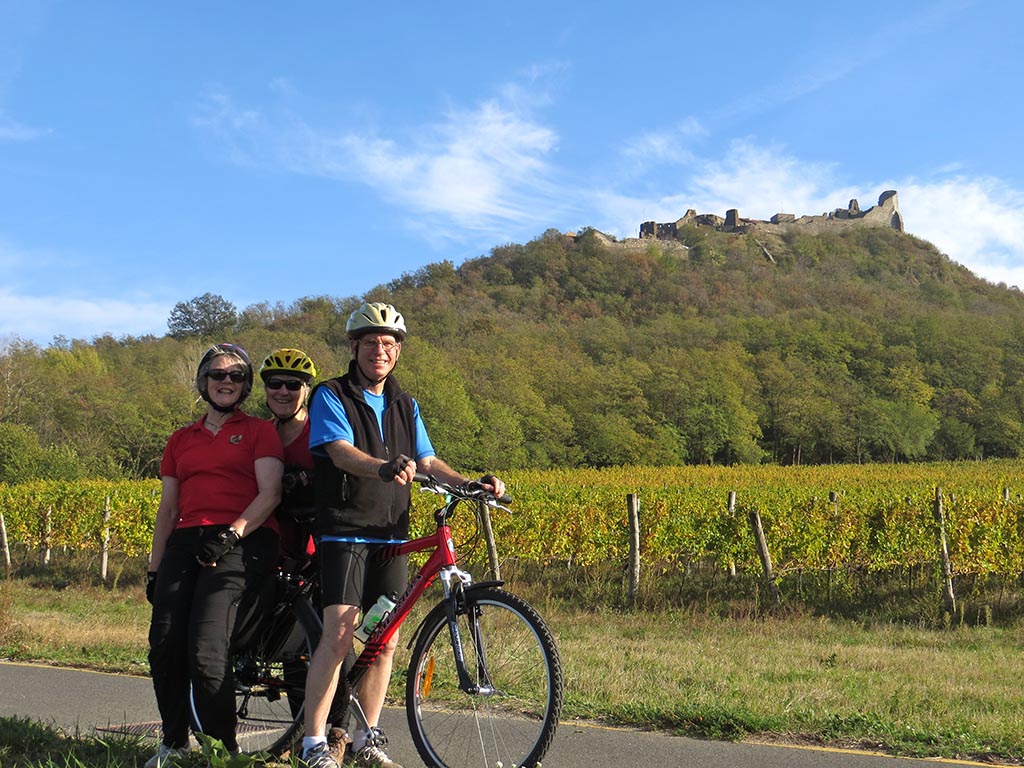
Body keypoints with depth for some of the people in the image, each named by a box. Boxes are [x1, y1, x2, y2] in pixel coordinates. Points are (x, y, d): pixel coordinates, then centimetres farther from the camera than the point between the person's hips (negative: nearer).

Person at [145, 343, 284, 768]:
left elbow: (270, 493, -2)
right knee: (164, 647, -9)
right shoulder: (181, 440, 24)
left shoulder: (259, 431, 11)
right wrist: (154, 569, 18)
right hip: (186, 543, 5)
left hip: (243, 542, -5)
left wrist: (232, 533, -17)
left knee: (206, 649, -19)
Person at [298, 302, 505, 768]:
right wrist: (384, 467, -36)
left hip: (391, 537, 6)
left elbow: (427, 461, 13)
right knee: (339, 634, -15)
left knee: (386, 640, 6)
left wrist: (470, 483, -5)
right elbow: (341, 452, -16)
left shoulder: (405, 407, 18)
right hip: (343, 533, -5)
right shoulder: (331, 396, 0)